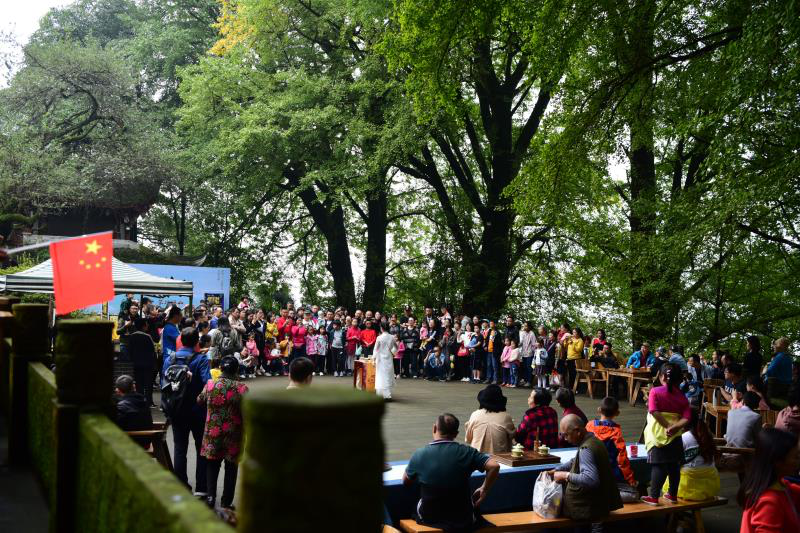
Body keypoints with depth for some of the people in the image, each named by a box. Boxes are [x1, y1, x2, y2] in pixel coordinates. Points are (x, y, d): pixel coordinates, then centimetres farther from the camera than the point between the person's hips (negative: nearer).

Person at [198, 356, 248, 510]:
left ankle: (211, 496, 6)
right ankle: (226, 502, 16)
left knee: (212, 465, 17)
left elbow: (200, 401, 11)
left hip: (213, 433, 1)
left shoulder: (210, 385, -7)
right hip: (234, 434, -1)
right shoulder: (242, 389, -14)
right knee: (231, 468, 12)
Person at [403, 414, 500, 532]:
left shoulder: (419, 455, -10)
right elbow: (494, 466, -18)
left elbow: (406, 481, 5)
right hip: (462, 523, 0)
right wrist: (484, 491, -5)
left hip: (428, 519, 0)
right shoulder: (466, 452, -12)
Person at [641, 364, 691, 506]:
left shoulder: (655, 391, -5)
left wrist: (667, 426, -16)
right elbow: (687, 418, -8)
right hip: (676, 436, 3)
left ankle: (654, 496, -1)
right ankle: (672, 494, 24)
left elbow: (654, 411, -19)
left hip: (659, 434, -3)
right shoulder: (682, 397, 5)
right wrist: (674, 427, -16)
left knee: (658, 465, -1)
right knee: (674, 465, 12)